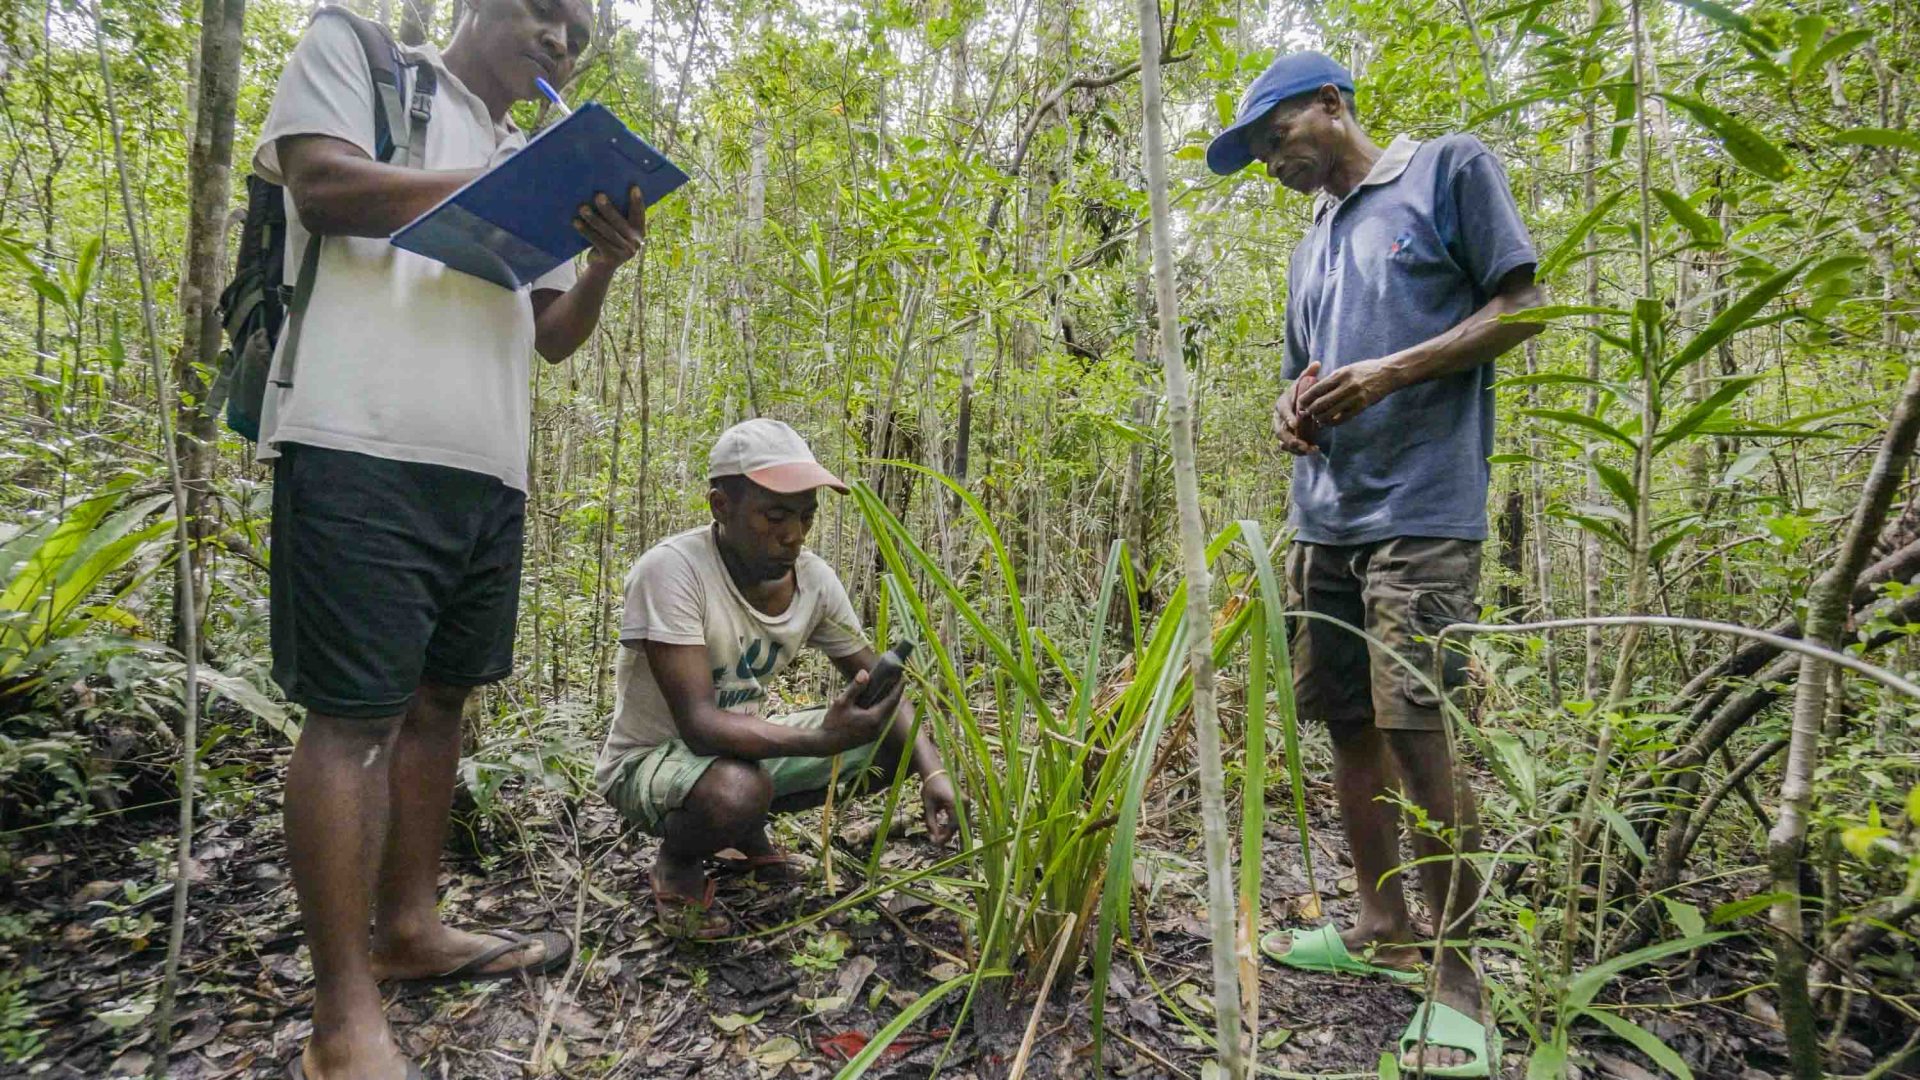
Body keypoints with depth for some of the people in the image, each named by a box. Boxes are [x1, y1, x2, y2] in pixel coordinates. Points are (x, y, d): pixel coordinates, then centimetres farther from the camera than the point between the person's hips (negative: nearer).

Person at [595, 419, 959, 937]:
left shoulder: (815, 578, -10)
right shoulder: (671, 570, -28)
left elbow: (880, 684, -2)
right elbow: (700, 725, -33)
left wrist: (932, 770, -19)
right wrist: (824, 740, -47)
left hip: (742, 745, 6)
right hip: (647, 758, -6)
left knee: (892, 741, -6)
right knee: (738, 792, -38)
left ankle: (748, 829, 12)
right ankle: (676, 859, -1)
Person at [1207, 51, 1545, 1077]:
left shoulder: (1448, 168, 5)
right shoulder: (1311, 246, 24)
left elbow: (1520, 307, -2)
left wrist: (1389, 372, -15)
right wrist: (1295, 408, 2)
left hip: (1421, 511, -7)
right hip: (1324, 516, 7)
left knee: (1412, 727, -11)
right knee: (1349, 724, 8)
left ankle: (1455, 974, 3)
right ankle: (1383, 927, 22)